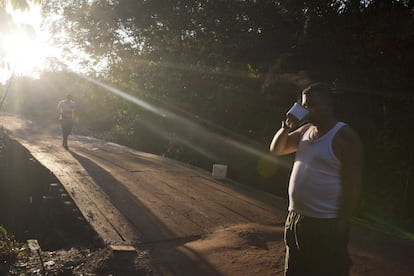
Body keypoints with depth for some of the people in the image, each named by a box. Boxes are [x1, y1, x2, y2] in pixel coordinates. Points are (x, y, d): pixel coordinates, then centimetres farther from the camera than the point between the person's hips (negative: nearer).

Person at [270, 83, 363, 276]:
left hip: (325, 225, -8)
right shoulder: (305, 131, 9)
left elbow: (351, 186, -16)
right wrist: (287, 127, -1)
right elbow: (276, 149, 18)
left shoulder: (344, 136, -14)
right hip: (295, 218, 8)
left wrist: (340, 226, -17)